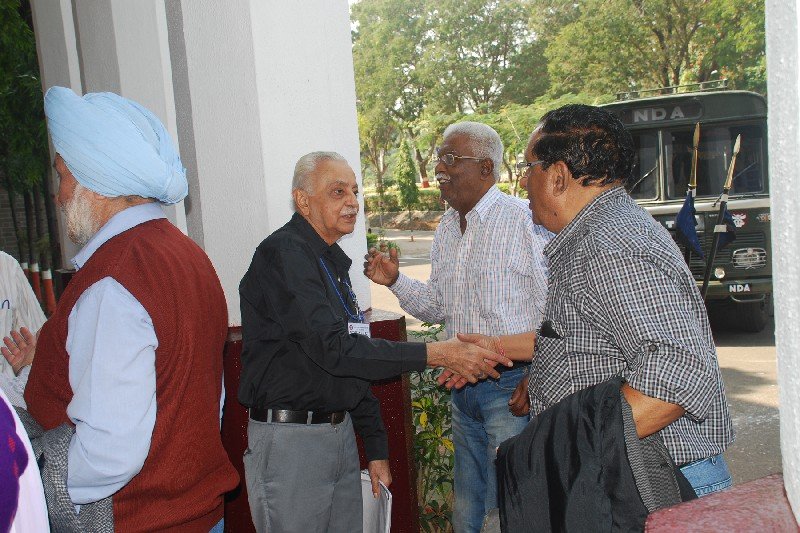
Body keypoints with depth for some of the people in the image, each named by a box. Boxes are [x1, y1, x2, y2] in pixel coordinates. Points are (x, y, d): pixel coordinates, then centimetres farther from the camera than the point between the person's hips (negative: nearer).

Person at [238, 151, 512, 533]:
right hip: (289, 439, -8)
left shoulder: (331, 261, 15)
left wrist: (376, 447, 17)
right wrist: (436, 354, -25)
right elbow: (334, 350, -24)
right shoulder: (283, 254, -14)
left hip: (341, 430, 8)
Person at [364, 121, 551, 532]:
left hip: (511, 385, -7)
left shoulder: (524, 218, -13)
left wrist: (536, 377, -17)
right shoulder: (446, 228, 11)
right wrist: (395, 280, 2)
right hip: (462, 387, 8)